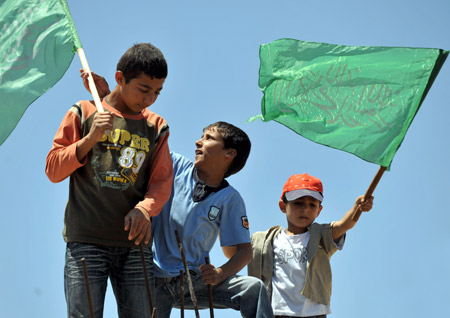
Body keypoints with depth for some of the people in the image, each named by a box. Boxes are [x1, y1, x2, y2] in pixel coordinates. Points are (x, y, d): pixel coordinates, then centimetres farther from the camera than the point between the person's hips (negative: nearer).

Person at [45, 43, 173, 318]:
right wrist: (90, 138, -10)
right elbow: (54, 170, 4)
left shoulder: (156, 127, 13)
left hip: (134, 243, 3)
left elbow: (162, 182, 8)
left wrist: (145, 208, -14)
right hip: (86, 242, -2)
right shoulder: (84, 113, 6)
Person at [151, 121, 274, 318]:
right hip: (155, 281, 0)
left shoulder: (230, 199, 2)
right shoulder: (175, 166, 4)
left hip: (195, 281, 0)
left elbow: (244, 250, 0)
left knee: (253, 288, -19)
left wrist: (221, 273, -18)